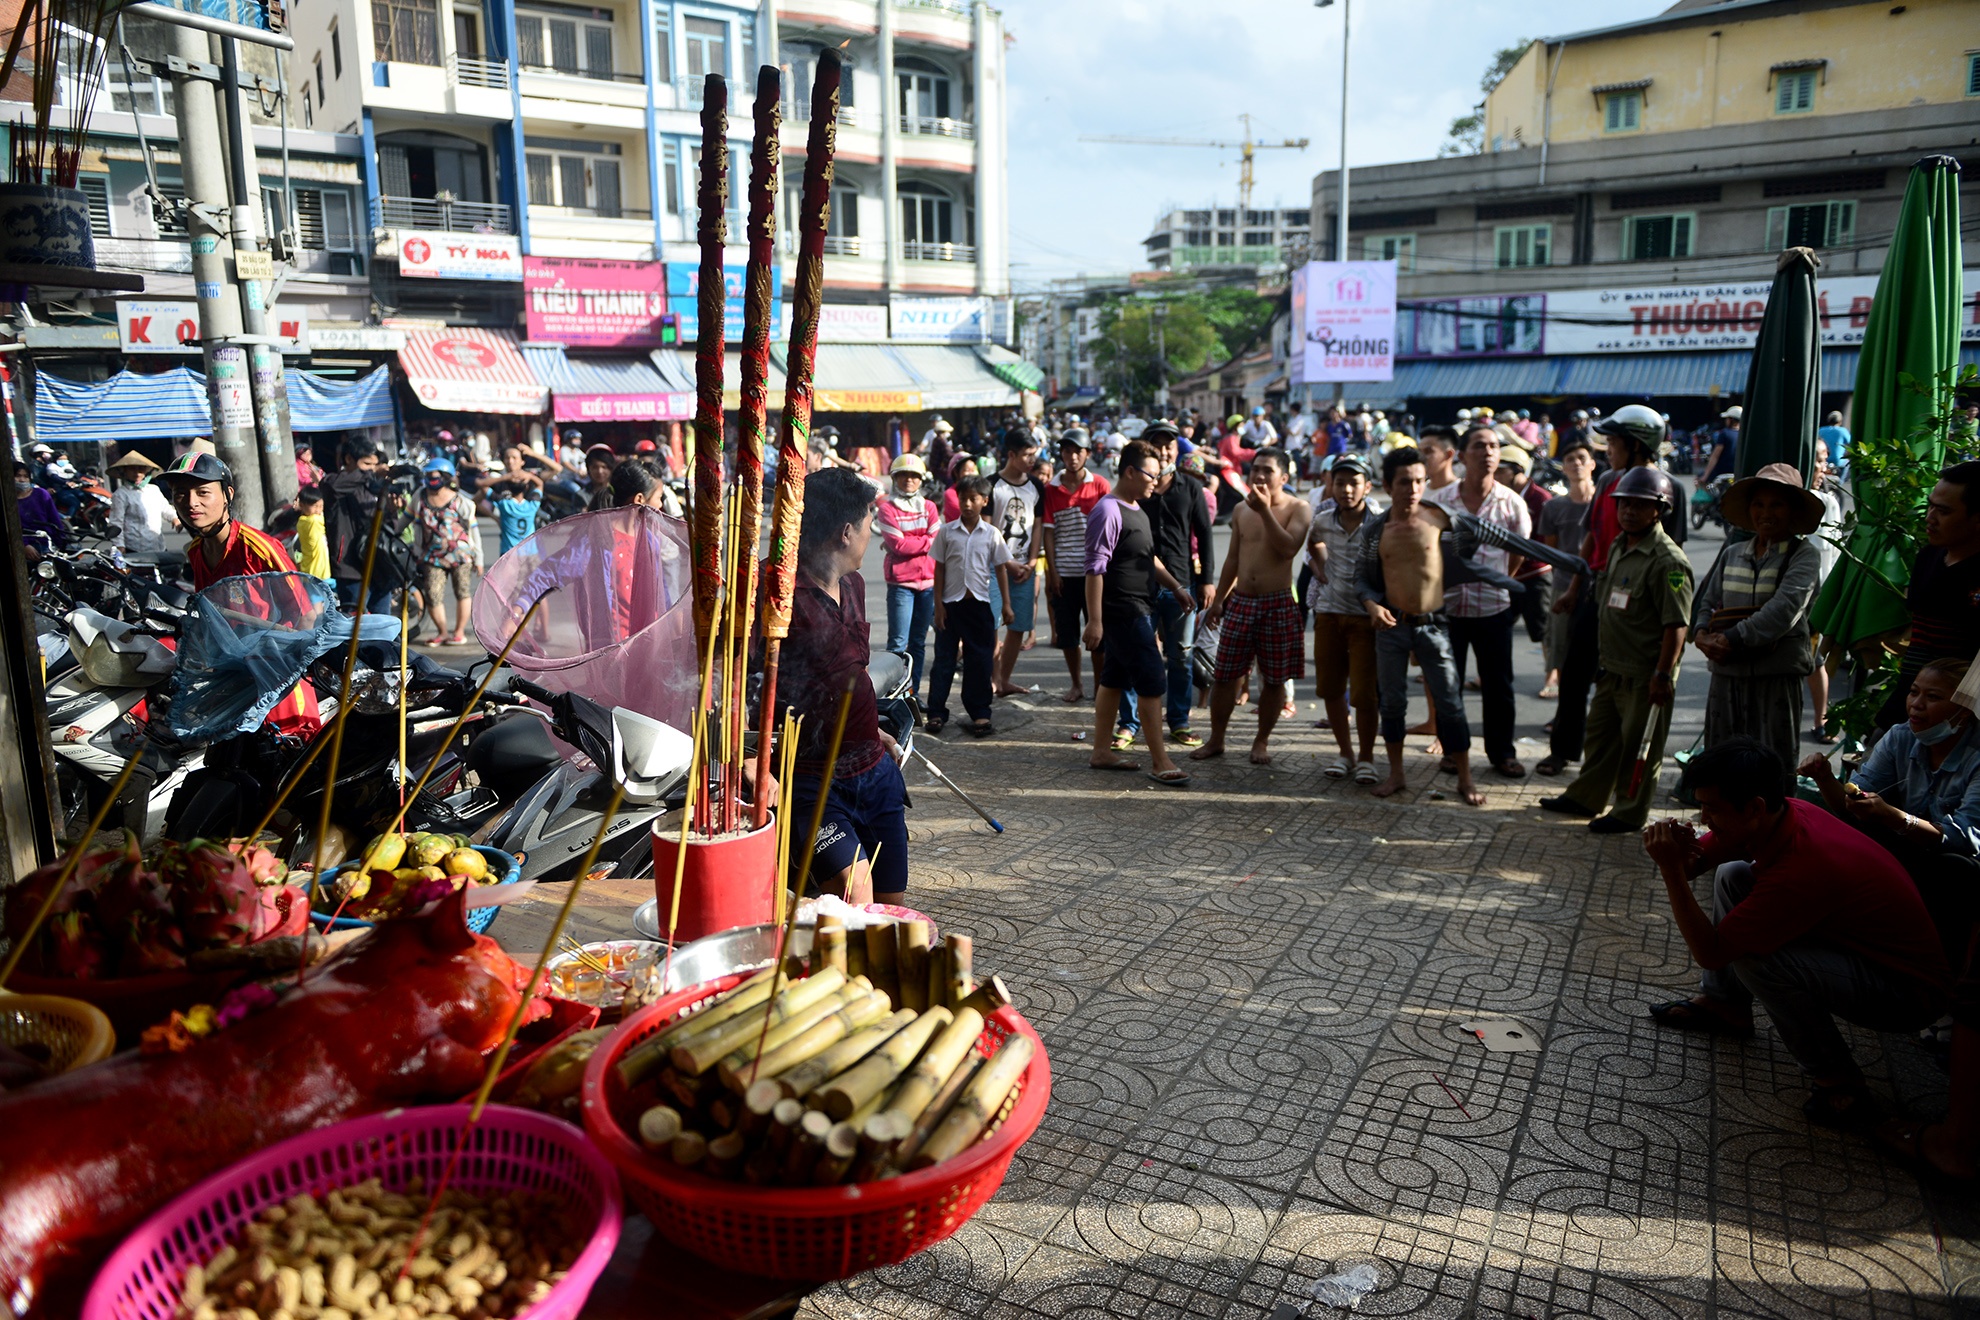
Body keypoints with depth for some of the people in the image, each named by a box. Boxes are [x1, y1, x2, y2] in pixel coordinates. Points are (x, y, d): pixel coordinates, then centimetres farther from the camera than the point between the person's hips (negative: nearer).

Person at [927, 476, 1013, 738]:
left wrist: (1006, 605, 2)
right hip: (951, 602, 0)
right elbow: (939, 569, 2)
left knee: (980, 661, 6)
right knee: (944, 658, 4)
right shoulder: (947, 531, 0)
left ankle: (979, 713, 14)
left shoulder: (992, 534, 1)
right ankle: (936, 712, 10)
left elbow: (1001, 569, 6)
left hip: (979, 603, 1)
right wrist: (938, 605, -3)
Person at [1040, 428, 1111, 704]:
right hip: (1063, 573, 2)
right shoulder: (1052, 489, 4)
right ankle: (1076, 685, 21)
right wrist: (1052, 572, -4)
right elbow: (1048, 532, 2)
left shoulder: (1100, 485, 0)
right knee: (1067, 631, 7)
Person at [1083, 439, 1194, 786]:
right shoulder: (1108, 511, -16)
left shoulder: (1137, 510, 15)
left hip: (1137, 611, 10)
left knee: (1114, 679, 13)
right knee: (1153, 683, -8)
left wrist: (1176, 587, 25)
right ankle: (1159, 761, -3)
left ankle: (1101, 751, 21)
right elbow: (1095, 568, -20)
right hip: (1123, 612, -10)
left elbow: (1149, 558, 27)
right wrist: (1095, 620, -23)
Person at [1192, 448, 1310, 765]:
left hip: (1279, 604, -4)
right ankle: (1216, 740, 16)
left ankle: (1262, 742, 18)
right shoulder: (1241, 510, 11)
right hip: (1240, 601, 4)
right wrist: (1218, 600, 16)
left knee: (1274, 679, 3)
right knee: (1225, 675, 4)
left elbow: (1289, 548, -21)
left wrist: (1265, 510, -21)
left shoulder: (1298, 509, -3)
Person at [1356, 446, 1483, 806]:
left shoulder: (1438, 518, -6)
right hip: (1391, 625, 2)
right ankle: (1396, 774, 24)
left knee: (1449, 703, 1)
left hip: (1433, 625, -2)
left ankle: (1465, 780, 12)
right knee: (1392, 702, 10)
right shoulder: (1374, 528, -1)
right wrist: (1371, 604, -12)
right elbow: (1364, 578, 5)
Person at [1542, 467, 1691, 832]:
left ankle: (1630, 812, 16)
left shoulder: (1667, 561, -19)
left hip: (1645, 675, -9)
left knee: (1638, 744, 4)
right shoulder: (1618, 548, 10)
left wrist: (1662, 674, -23)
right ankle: (1585, 797, 31)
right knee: (1600, 733, 18)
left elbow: (1676, 625, -21)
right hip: (1612, 667, 9)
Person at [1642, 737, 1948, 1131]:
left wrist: (1671, 869, -32)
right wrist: (1675, 853, -23)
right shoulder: (1783, 814, -11)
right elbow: (1696, 858, 0)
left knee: (1752, 957, -32)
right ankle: (1725, 1005, 21)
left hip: (1910, 991, -9)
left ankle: (1841, 1086, -11)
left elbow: (1709, 953, -29)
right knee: (1731, 875, 6)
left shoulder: (1801, 869, -35)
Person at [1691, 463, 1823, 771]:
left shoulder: (1804, 555, -1)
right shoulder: (1732, 553, 13)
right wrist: (1702, 634, -7)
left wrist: (1732, 639, -20)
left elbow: (1785, 608, -15)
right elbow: (1706, 602, 14)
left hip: (1777, 677, -4)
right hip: (1726, 674, 4)